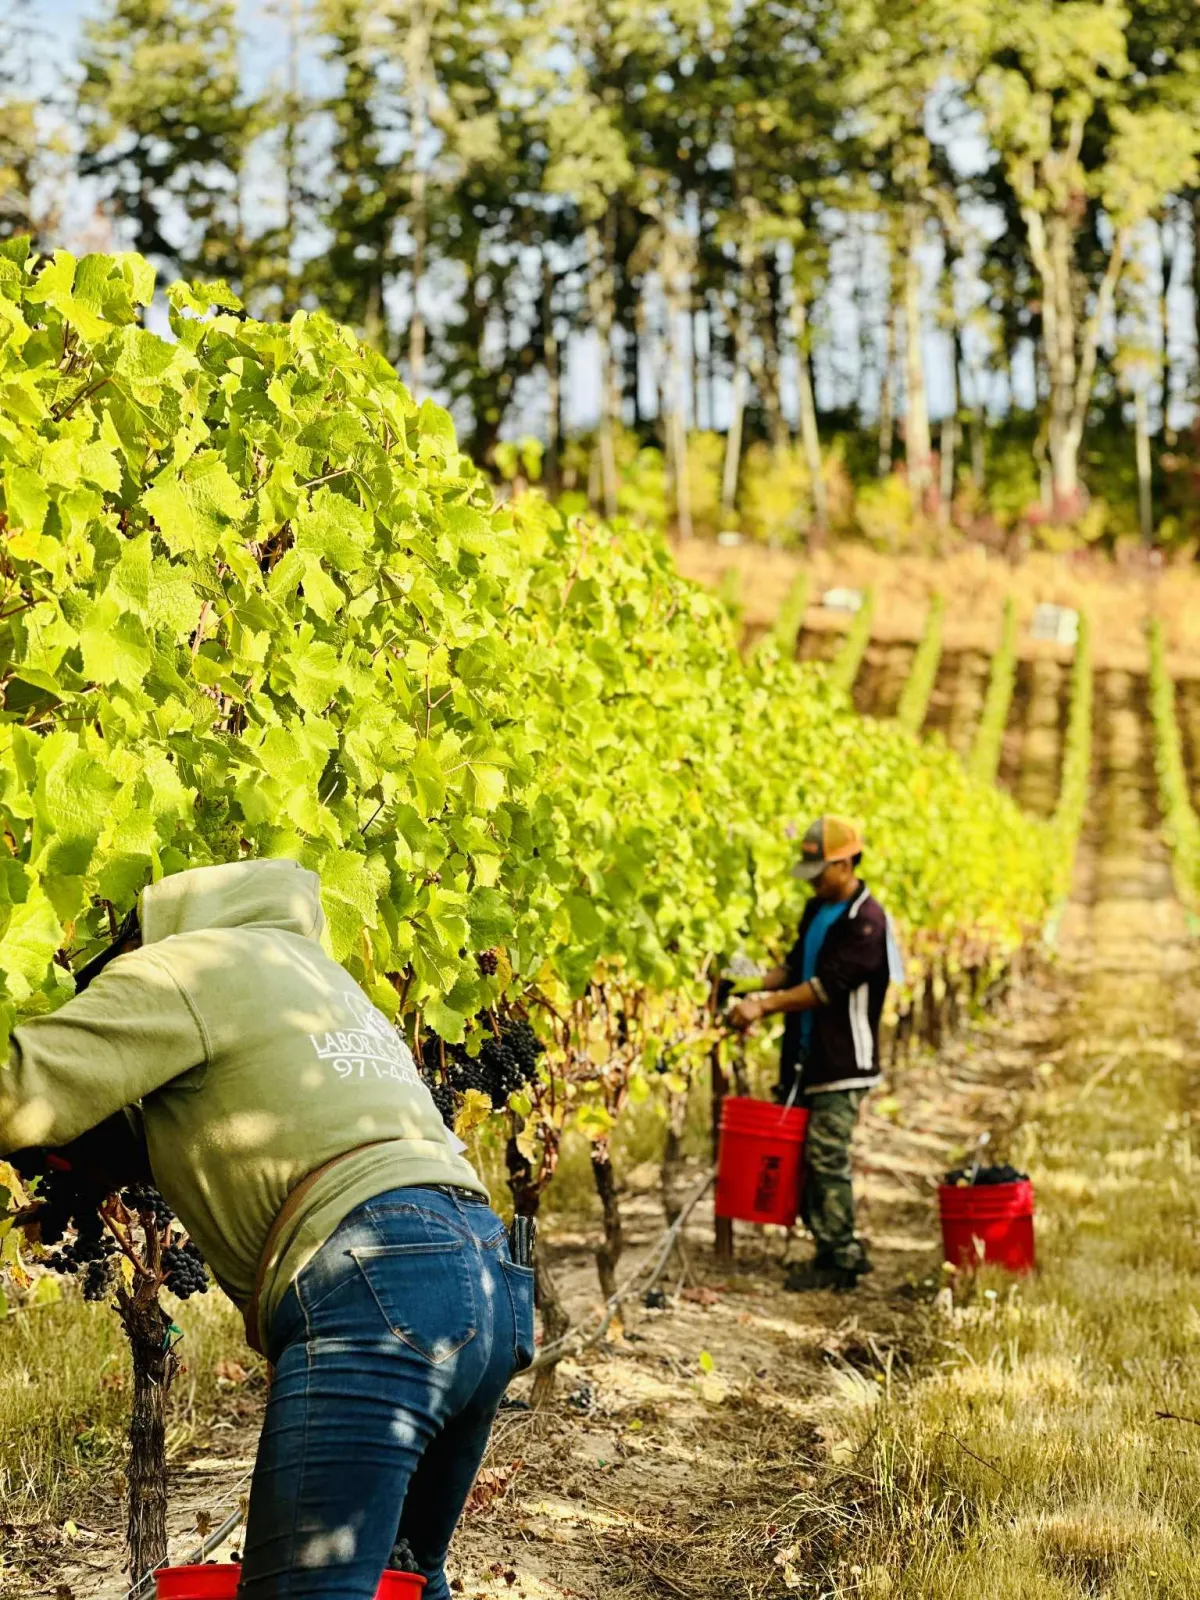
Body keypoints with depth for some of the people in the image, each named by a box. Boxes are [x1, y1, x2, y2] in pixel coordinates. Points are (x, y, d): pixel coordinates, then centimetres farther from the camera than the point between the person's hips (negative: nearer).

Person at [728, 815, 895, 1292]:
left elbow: (827, 987, -20)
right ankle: (843, 1250, 19)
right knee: (807, 1156, 10)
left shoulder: (866, 921, -15)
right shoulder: (817, 910, 14)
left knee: (826, 1158, -7)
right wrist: (759, 992, -1)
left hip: (842, 1063, -9)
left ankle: (838, 1260, 2)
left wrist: (766, 1005, -20)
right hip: (807, 1057, 9)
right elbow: (796, 964, 18)